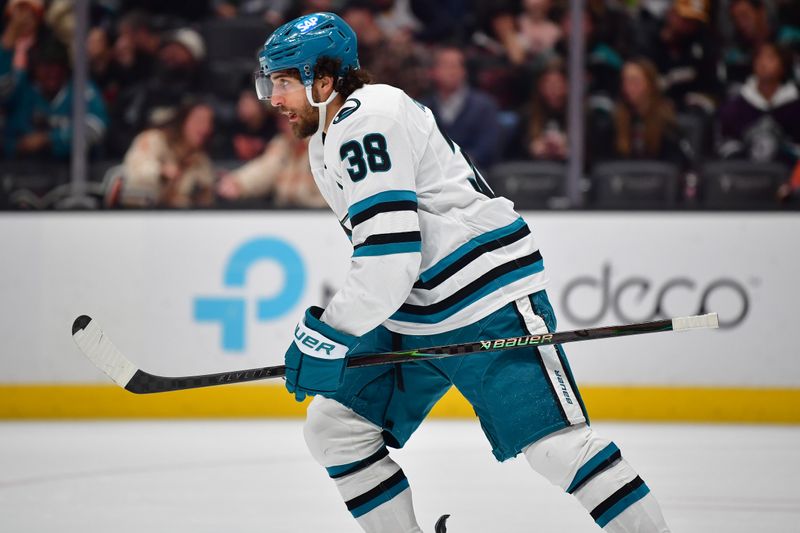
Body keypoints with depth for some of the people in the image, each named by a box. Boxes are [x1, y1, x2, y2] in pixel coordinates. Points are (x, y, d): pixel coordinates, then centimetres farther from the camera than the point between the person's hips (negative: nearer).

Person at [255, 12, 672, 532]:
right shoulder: (326, 140, 15)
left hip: (489, 294, -11)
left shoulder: (365, 122, -18)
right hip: (412, 314, 11)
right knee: (334, 426, 6)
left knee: (556, 445, -16)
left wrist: (327, 334, -20)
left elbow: (391, 255, -25)